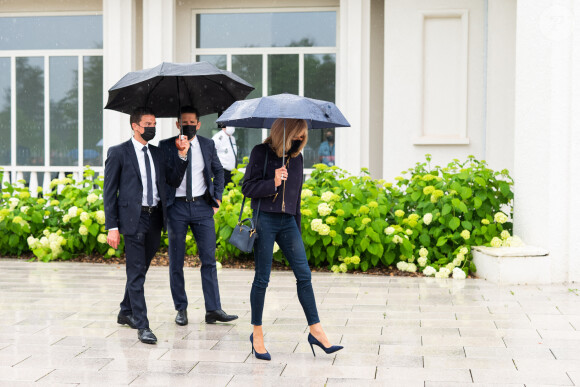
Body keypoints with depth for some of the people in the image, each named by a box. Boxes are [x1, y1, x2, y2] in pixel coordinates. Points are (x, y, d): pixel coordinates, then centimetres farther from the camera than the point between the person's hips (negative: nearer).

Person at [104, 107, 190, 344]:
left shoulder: (156, 153, 15)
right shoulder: (119, 153, -2)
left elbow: (174, 180, 11)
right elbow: (109, 191, -3)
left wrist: (182, 155, -2)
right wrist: (112, 227, -10)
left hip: (155, 218, 6)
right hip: (134, 218, -6)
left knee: (141, 269, 16)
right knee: (136, 273, -6)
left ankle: (126, 312, 34)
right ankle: (142, 326, -5)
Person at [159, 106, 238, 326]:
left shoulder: (207, 145, 8)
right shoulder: (166, 146, 2)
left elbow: (218, 171, 20)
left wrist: (217, 198, 11)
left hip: (202, 206, 1)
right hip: (177, 206, -1)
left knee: (209, 259, -3)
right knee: (176, 261, 3)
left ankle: (213, 309, -1)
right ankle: (181, 309, 13)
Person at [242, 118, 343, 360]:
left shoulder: (296, 156, 12)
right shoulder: (261, 152, -4)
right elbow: (248, 187, -8)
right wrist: (273, 183, -24)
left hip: (287, 222, 5)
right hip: (265, 220, -5)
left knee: (304, 275, -2)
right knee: (262, 279, 1)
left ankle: (316, 331, 2)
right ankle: (257, 334, 14)